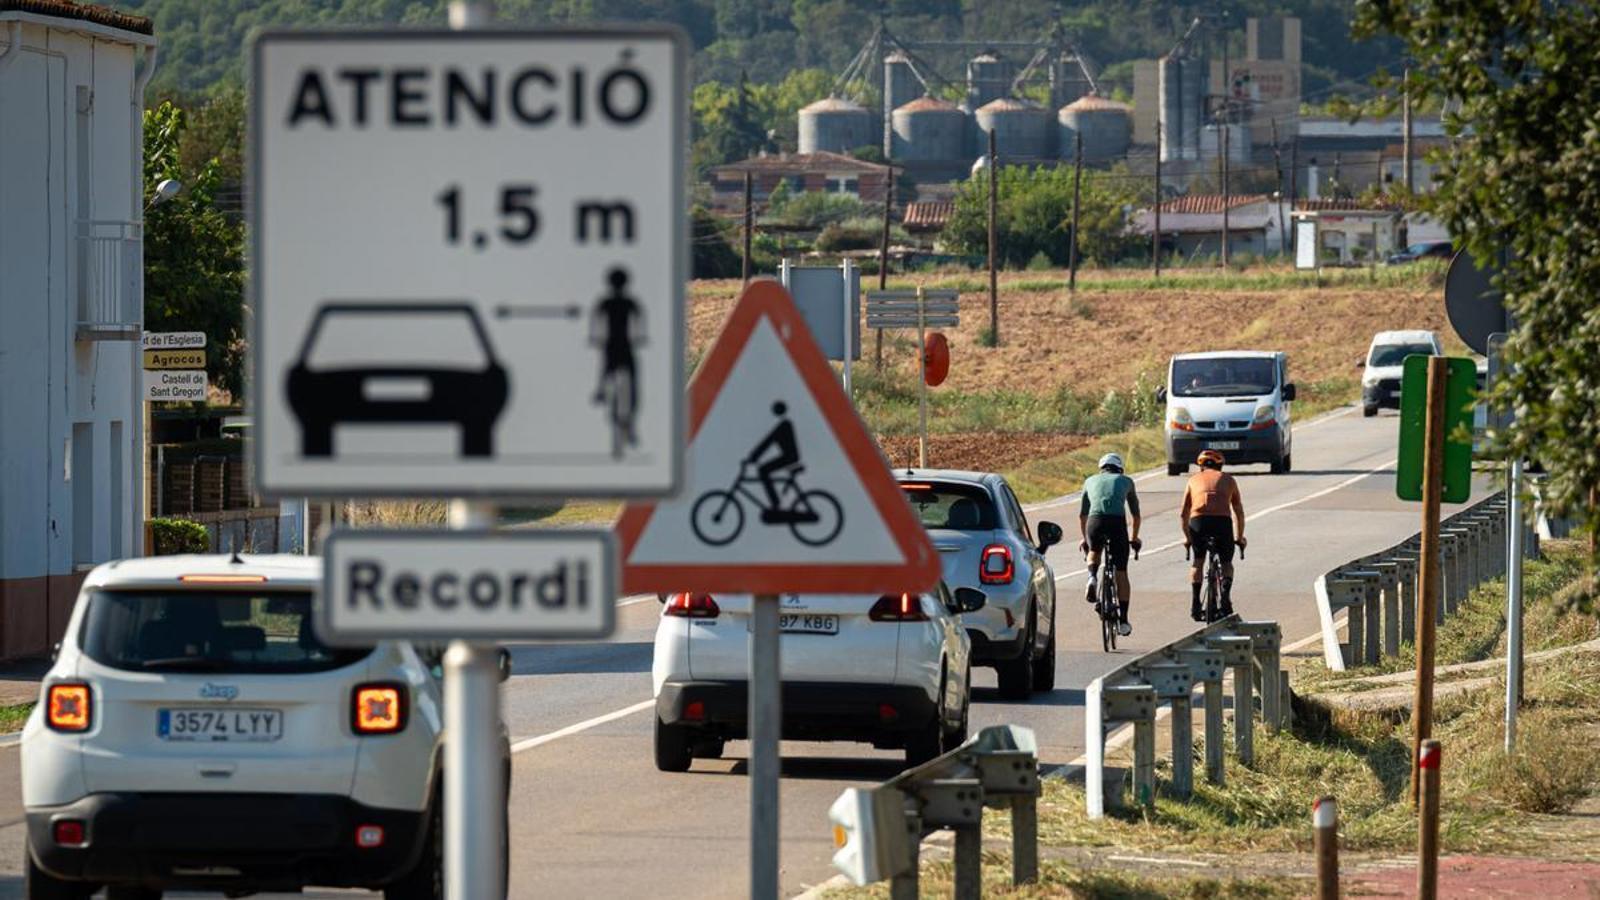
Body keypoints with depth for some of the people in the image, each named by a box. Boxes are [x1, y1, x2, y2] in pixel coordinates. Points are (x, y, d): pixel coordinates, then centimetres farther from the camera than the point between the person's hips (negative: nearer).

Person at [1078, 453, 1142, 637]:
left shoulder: (1091, 481, 27)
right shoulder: (1126, 481, 25)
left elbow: (1082, 514, 33)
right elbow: (1135, 513, 33)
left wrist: (1084, 538, 45)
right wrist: (1134, 537, 46)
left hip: (1095, 521, 1)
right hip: (1118, 521, -1)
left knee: (1094, 552, 34)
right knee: (1121, 573, 9)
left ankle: (1092, 577, 3)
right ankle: (1123, 620, 9)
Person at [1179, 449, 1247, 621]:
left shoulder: (1194, 479, 24)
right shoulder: (1228, 479, 24)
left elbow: (1183, 514, 24)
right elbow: (1239, 513, 28)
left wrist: (1187, 537, 36)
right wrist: (1239, 537, 39)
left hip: (1198, 521, 0)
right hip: (1223, 521, 0)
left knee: (1198, 561, 23)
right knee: (1227, 562, 18)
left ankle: (1195, 603, 13)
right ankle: (1226, 595, -6)